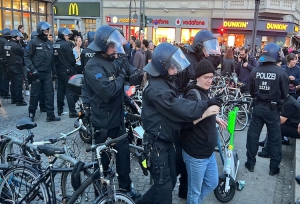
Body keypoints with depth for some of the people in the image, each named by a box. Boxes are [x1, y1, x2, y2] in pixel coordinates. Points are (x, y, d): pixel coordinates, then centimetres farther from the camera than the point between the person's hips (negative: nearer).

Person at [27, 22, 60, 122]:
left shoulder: (49, 43, 12)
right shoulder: (33, 42, -7)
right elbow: (27, 57, -10)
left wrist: (54, 71, 15)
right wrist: (32, 70, -18)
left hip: (47, 73, 5)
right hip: (37, 73, -5)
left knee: (50, 94, 3)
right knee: (35, 94, 5)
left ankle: (50, 115, 9)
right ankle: (31, 114, 21)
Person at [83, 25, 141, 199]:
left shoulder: (112, 62, 9)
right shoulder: (93, 66, -20)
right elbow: (108, 91, -33)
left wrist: (130, 102, 11)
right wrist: (121, 76, -19)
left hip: (118, 118, 8)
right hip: (104, 122, -8)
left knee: (124, 153, 15)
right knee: (103, 157, 10)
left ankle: (126, 186, 36)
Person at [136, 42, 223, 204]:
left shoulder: (165, 81, 8)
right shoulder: (156, 89, -25)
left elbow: (176, 104, 9)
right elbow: (180, 108, -30)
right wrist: (206, 104, -24)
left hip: (167, 140, 10)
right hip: (157, 143, -10)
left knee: (170, 181, 20)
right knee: (164, 185, 2)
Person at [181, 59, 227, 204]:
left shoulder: (204, 92, 8)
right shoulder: (192, 94, -20)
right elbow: (185, 123, -28)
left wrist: (215, 118, 8)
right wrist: (205, 113, -34)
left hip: (208, 151, 9)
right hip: (195, 153, -9)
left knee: (212, 183, 24)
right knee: (195, 191, 8)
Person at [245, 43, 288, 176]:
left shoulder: (255, 71, -8)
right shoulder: (281, 72, -15)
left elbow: (251, 91, 3)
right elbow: (284, 94, -5)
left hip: (258, 106, 2)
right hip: (273, 108, -2)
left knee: (253, 135, 13)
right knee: (275, 138, 11)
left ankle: (250, 163, 22)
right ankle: (274, 167, 19)